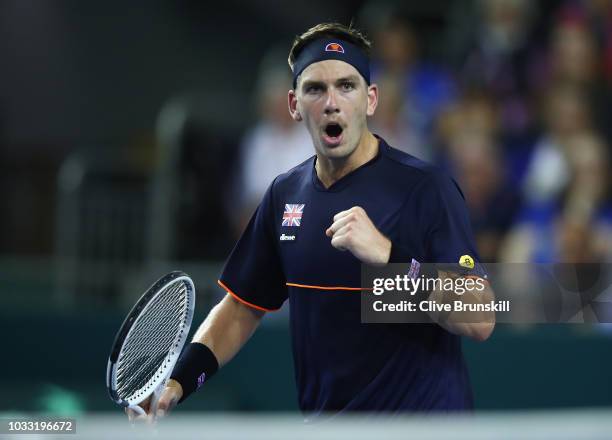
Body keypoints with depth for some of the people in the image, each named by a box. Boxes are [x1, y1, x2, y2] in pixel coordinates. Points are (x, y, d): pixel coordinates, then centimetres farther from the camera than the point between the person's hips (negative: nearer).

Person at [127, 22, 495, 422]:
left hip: (422, 425, -5)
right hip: (320, 419, 5)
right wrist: (180, 378, -3)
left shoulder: (425, 189, -13)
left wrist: (390, 256, -32)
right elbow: (242, 306, 13)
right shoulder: (284, 194, 5)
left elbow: (480, 321, -20)